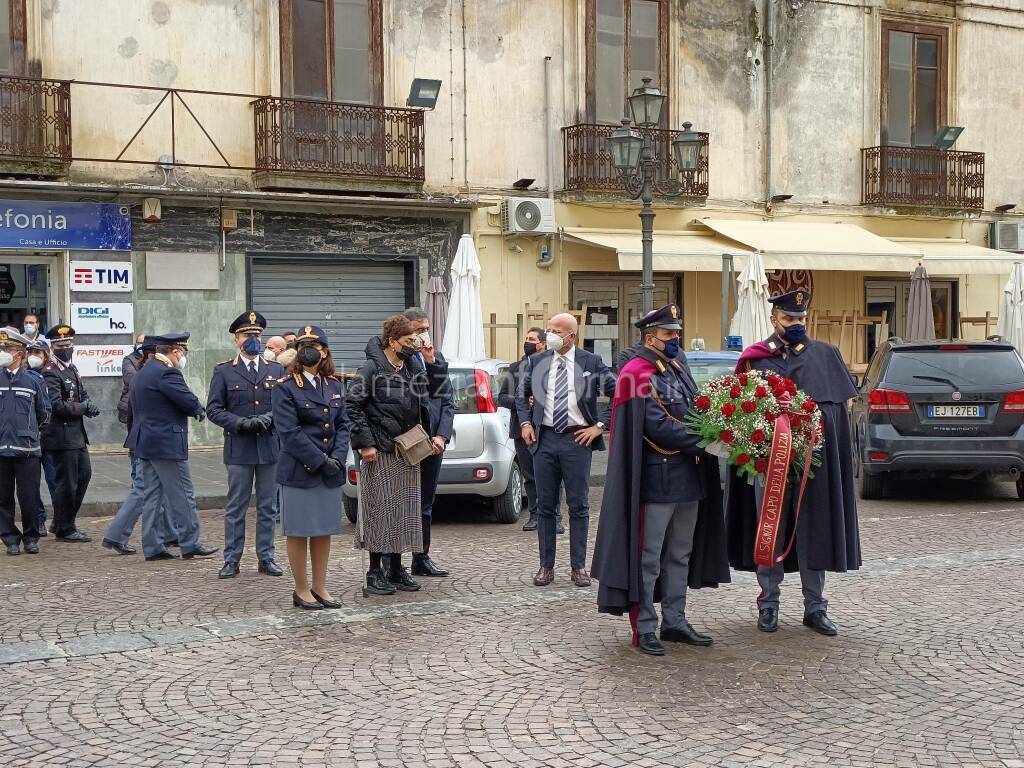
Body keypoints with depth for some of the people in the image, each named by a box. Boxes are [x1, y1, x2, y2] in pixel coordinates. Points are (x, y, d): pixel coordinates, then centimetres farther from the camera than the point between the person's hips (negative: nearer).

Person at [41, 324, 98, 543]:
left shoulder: (72, 369, 14)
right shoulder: (50, 373, -14)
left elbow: (82, 394, 22)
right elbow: (56, 405, -22)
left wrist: (88, 405, 0)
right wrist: (84, 408, -15)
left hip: (77, 434, 10)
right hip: (62, 436, -10)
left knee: (84, 475, 15)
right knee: (67, 483, -3)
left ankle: (63, 522, 27)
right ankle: (64, 529, 8)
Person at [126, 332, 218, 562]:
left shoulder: (142, 373, 15)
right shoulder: (166, 372, -17)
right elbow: (189, 401, -20)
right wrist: (199, 411, 2)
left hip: (144, 442, 10)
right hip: (167, 444, -10)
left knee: (152, 495, 11)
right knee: (181, 496, -1)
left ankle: (152, 547, 13)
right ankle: (190, 544, 4)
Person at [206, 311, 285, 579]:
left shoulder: (277, 370, 11)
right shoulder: (224, 371, 4)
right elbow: (213, 409, -1)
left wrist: (270, 418, -11)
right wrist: (241, 423, -14)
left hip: (270, 447, 2)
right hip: (239, 449, -2)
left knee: (268, 507, 8)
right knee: (235, 507, 3)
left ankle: (266, 558, 16)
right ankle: (231, 560, 9)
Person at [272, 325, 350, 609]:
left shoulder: (334, 385, 10)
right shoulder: (286, 387, -7)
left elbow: (342, 425, 8)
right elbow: (289, 432, -14)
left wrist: (337, 458, -8)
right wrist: (321, 461, -17)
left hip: (330, 471, 5)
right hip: (299, 471, -5)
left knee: (324, 530, 11)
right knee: (299, 531, 3)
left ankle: (320, 587, 21)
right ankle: (301, 590, 13)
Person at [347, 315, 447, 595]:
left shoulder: (413, 367, 10)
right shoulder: (372, 368, -10)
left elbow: (433, 387, 23)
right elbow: (353, 405, -12)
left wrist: (431, 360, 7)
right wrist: (365, 443, -16)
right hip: (380, 452, -7)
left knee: (405, 509, 9)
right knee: (380, 508, -3)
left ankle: (396, 568, 19)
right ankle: (375, 572, 5)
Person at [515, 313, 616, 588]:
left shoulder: (592, 363, -2)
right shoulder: (536, 362, 6)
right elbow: (521, 394, 21)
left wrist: (600, 425, -5)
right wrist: (525, 423, 8)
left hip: (578, 439, -2)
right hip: (544, 439, 2)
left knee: (579, 506, 3)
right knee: (545, 505, 6)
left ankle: (578, 566, 11)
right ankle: (546, 565, 14)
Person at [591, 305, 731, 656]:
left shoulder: (678, 368, 14)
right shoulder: (637, 374, -12)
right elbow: (658, 426, -19)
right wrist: (705, 441, -19)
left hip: (688, 476, 9)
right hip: (656, 478, -9)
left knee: (680, 554, 14)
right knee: (648, 557, -1)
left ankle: (674, 621, 23)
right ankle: (644, 628, 6)